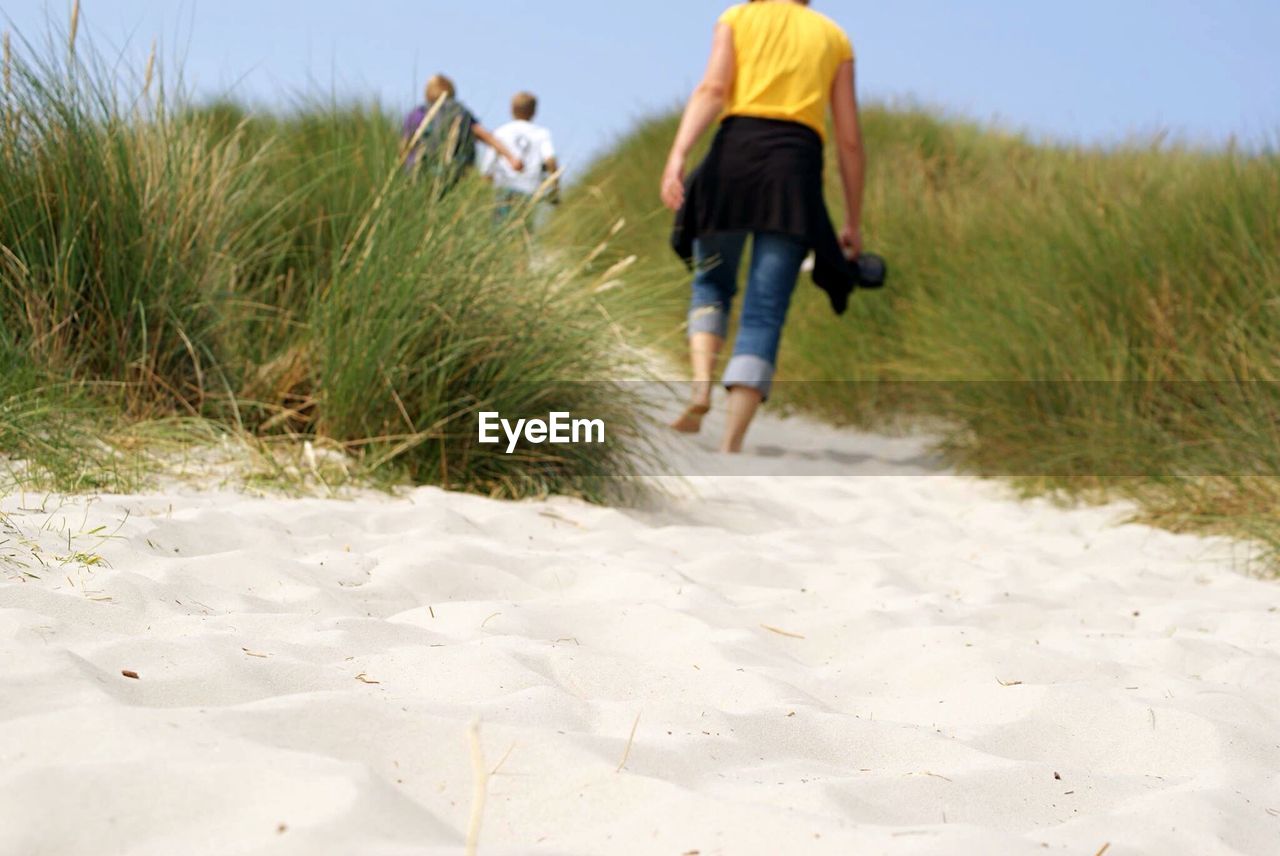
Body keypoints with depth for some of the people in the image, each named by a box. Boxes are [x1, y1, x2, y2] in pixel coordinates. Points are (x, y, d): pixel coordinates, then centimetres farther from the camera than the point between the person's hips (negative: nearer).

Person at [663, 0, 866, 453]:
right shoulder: (833, 37, 21)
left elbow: (712, 89, -3)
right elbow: (850, 140, 16)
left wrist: (677, 155, -13)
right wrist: (853, 222, 20)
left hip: (736, 152, 0)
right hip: (797, 163, 0)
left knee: (712, 282, 20)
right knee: (764, 312, -1)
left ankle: (701, 383, -5)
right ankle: (730, 448, -11)